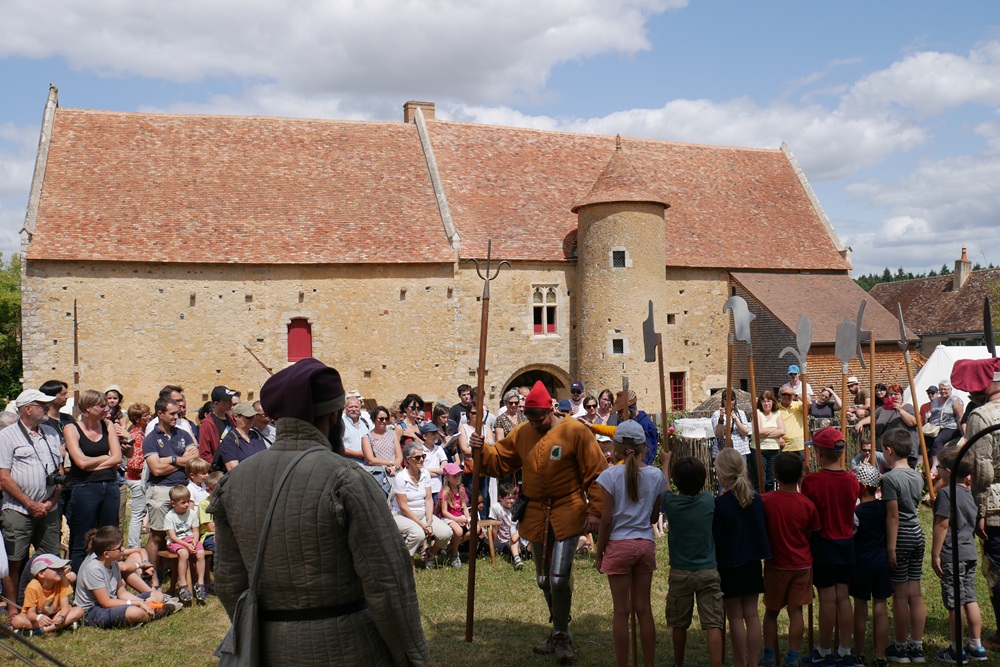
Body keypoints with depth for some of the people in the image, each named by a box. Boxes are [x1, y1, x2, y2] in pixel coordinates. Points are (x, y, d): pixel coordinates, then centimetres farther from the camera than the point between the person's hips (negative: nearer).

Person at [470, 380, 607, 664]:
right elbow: (499, 462, 9)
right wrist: (482, 449, -10)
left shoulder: (575, 431, -12)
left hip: (566, 515, -5)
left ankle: (561, 635, 9)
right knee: (544, 580, 14)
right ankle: (560, 632, 33)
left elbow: (595, 473, -10)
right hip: (536, 516, 6)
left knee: (559, 578, -12)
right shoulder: (521, 433, 3)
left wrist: (594, 510, -13)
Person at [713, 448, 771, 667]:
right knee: (752, 614, 10)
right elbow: (763, 533, 11)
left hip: (729, 566, -5)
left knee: (735, 617, 3)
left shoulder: (720, 504, -16)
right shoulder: (757, 499, 1)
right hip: (753, 564, 5)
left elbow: (714, 540, -10)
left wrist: (712, 566, -1)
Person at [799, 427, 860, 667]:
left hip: (823, 545, -5)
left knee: (827, 599, 2)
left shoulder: (812, 481, -17)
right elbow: (853, 514, 9)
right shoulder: (852, 480, -1)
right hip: (847, 544, 5)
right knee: (843, 597, 9)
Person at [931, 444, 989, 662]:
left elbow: (942, 525, -16)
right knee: (970, 600, 13)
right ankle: (976, 646, 19)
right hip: (970, 552, 8)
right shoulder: (968, 493, 10)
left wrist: (935, 554, -12)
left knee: (955, 603, -1)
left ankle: (956, 650, 6)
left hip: (952, 555, -8)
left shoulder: (946, 492, -14)